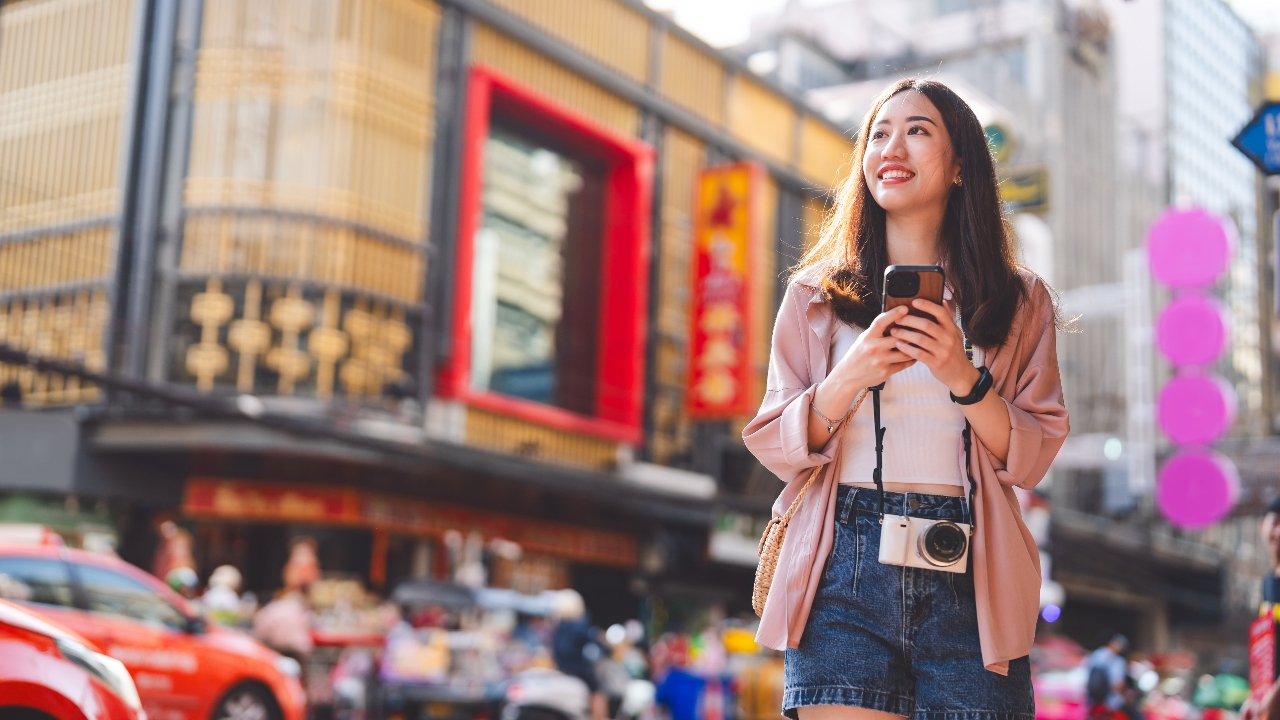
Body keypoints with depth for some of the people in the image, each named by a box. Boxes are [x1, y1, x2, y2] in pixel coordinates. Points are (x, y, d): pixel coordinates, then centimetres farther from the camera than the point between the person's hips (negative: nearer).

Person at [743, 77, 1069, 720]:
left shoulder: (1020, 302, 11)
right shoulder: (815, 296, 10)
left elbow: (1032, 458, 4)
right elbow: (772, 448, 5)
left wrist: (963, 376, -12)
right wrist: (848, 379, -12)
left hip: (968, 577, 1)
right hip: (845, 571, 0)